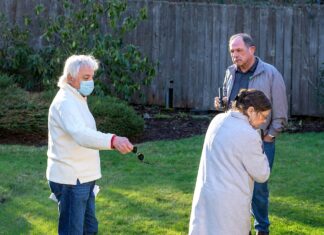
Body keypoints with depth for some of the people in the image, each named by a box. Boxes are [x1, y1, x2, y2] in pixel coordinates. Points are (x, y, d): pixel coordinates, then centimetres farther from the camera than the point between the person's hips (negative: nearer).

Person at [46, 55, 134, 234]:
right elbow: (81, 134, -39)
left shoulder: (76, 99, 14)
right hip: (70, 180, -10)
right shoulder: (65, 102, -21)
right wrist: (113, 140, -55)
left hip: (82, 178, 10)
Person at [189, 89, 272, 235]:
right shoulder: (248, 135, -18)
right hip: (229, 202, -7)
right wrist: (259, 150, 2)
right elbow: (262, 175, -9)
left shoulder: (218, 120, 5)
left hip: (205, 194, 7)